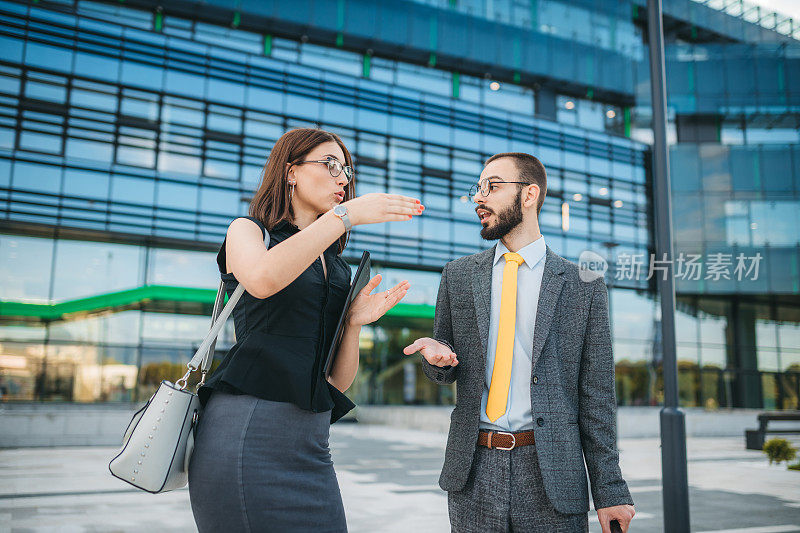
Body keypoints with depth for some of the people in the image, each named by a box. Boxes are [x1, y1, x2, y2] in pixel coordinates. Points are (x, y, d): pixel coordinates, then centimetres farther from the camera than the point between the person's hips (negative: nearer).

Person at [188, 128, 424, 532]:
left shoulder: (337, 267, 17)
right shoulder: (248, 230, 6)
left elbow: (339, 381, 12)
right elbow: (262, 280, -22)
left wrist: (354, 323, -6)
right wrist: (345, 215, -18)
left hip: (311, 447, 5)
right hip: (247, 432, -5)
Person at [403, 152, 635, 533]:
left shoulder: (584, 287, 0)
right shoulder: (457, 276, 8)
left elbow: (596, 397, 0)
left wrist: (609, 490, -2)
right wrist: (436, 356, -9)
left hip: (551, 478, -2)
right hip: (473, 474, 2)